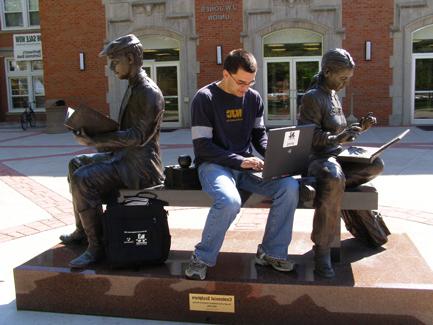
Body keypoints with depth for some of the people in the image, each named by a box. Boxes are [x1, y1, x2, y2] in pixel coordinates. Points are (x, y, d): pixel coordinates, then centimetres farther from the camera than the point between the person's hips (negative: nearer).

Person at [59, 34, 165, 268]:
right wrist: (94, 133, 10)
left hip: (140, 164, -11)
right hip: (125, 155, 11)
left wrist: (95, 140, -27)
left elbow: (138, 137, -25)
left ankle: (96, 247, -13)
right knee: (76, 164, 19)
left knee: (83, 179, -25)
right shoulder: (134, 87, 15)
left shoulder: (148, 92, -17)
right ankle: (82, 230, 25)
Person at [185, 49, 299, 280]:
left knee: (289, 187, -20)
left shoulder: (253, 98, 9)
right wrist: (240, 161, -21)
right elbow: (202, 146, -13)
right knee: (229, 201, -37)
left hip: (246, 166, 5)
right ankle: (202, 258, -13)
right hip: (214, 164, -5)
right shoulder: (205, 98, -8)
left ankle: (271, 252, -4)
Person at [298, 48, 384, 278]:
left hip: (334, 156, 9)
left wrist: (359, 127, 8)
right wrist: (337, 138, -32)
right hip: (317, 158, -9)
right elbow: (309, 138, -17)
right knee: (334, 179, -40)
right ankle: (322, 250, -33)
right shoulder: (312, 97, -8)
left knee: (376, 165, -8)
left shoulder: (333, 95, 20)